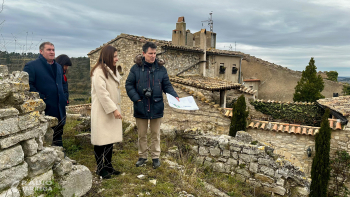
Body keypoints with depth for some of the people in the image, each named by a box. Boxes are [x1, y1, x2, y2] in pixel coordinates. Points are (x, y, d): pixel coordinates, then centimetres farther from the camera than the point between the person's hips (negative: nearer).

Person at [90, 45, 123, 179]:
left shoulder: (112, 70, 16)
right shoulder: (99, 72, -15)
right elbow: (102, 93, -21)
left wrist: (116, 108, 16)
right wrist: (114, 109, -20)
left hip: (112, 110, 9)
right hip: (102, 112, -9)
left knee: (110, 139, 13)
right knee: (101, 140, 2)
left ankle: (108, 165, 25)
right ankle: (100, 168, 15)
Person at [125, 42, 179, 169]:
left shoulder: (161, 69, 2)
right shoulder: (136, 68, -3)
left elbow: (167, 85, 5)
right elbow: (129, 85, -2)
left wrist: (174, 96, -11)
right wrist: (136, 99, -13)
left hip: (156, 107, 1)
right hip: (141, 107, 0)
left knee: (155, 134, 12)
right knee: (142, 134, 14)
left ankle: (155, 157, 27)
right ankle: (142, 156, 30)